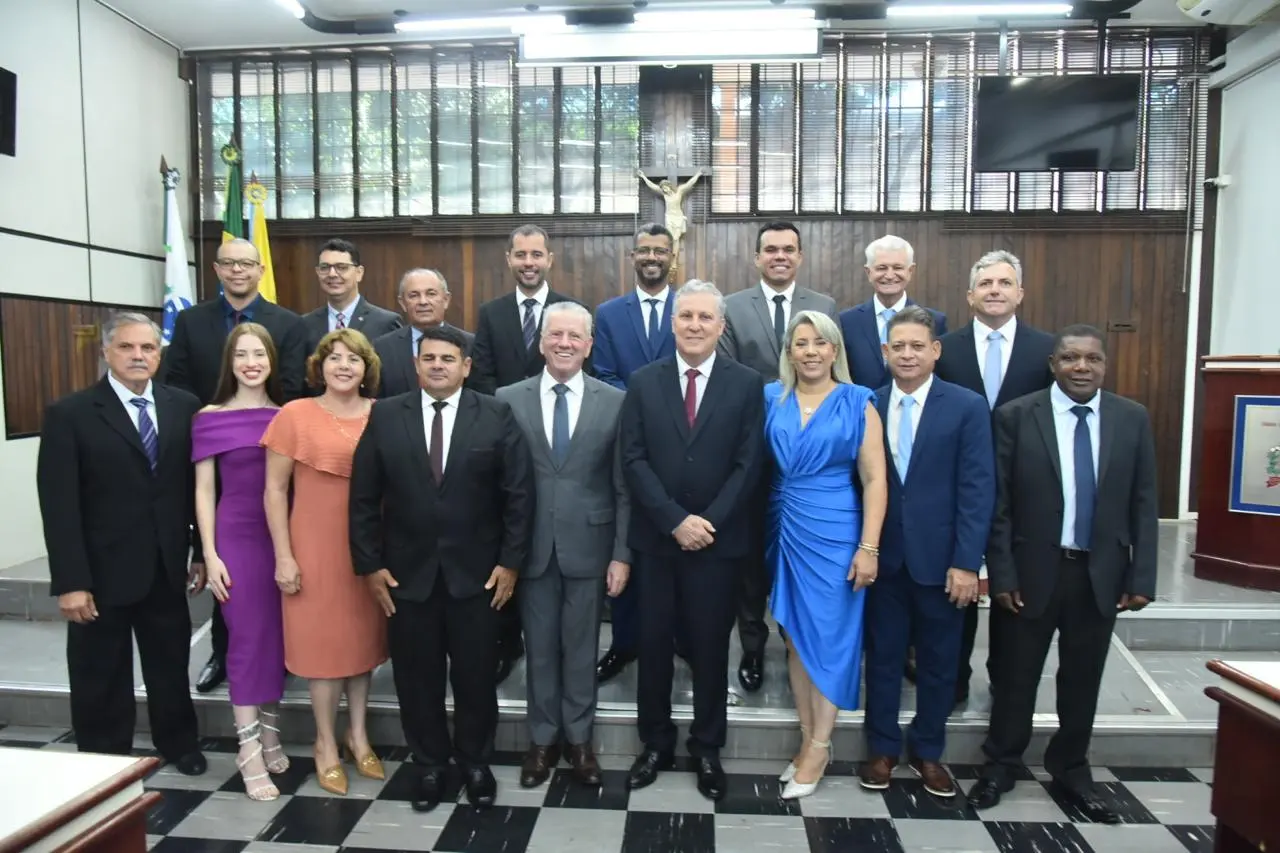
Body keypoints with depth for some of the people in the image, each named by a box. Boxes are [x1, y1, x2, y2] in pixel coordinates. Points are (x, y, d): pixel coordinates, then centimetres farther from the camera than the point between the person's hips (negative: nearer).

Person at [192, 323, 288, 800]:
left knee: (277, 638, 10)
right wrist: (210, 554, -7)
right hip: (236, 538, -3)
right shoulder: (210, 419, -3)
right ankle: (250, 753, 10)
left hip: (281, 538, 3)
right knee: (247, 640, 0)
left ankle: (270, 736, 26)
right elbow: (204, 490, -1)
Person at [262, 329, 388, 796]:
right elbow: (275, 490, -4)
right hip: (316, 547, -2)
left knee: (363, 637, 15)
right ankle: (327, 745, 28)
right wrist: (284, 556, -7)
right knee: (324, 642, 9)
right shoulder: (295, 415, -7)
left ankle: (358, 735, 33)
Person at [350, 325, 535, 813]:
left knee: (476, 676, 11)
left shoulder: (496, 416, -4)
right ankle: (429, 766, 32)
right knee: (417, 678, 12)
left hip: (477, 572, -1)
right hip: (406, 572, 1)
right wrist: (369, 564, -2)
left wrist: (510, 561, -7)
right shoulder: (385, 417, 1)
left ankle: (476, 764, 33)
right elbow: (363, 498, 2)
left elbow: (519, 493, -4)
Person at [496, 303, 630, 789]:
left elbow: (624, 487, -2)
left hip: (588, 546, 0)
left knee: (581, 648, 13)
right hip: (531, 547, 1)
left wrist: (622, 554, -4)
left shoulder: (614, 402, -3)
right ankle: (542, 739, 33)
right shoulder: (508, 400, -1)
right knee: (539, 648, 14)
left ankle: (579, 739, 33)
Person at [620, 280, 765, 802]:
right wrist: (675, 520, -13)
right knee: (654, 644, 11)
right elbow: (634, 460, -3)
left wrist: (708, 522, -14)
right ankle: (655, 743, 30)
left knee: (710, 647, 10)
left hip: (719, 540, -1)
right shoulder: (644, 382, 3)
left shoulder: (747, 384, 0)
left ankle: (707, 749, 28)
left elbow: (748, 465, -5)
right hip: (655, 538, 1)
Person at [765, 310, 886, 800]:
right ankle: (808, 740, 25)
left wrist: (868, 547, -12)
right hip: (786, 531, 3)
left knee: (828, 637, 4)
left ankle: (818, 748, 18)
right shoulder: (771, 398, 4)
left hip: (834, 533, -3)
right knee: (795, 636, 11)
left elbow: (874, 479, -6)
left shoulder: (857, 403, -4)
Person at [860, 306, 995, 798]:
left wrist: (966, 562, -13)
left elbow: (978, 490, -8)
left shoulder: (967, 407, -4)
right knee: (883, 654, 12)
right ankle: (883, 748, 30)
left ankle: (928, 752, 32)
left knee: (938, 661, 13)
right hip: (884, 555, 2)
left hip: (939, 557, -1)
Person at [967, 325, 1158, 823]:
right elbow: (998, 503, -7)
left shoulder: (1133, 419, 2)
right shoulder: (1015, 416, -7)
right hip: (1035, 570, -2)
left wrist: (1142, 577, -1)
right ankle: (1000, 764, 30)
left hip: (1102, 573, 3)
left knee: (1083, 678, 14)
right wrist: (1002, 573, -9)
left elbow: (1143, 504, 4)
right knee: (1018, 674, 11)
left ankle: (1071, 772, 33)